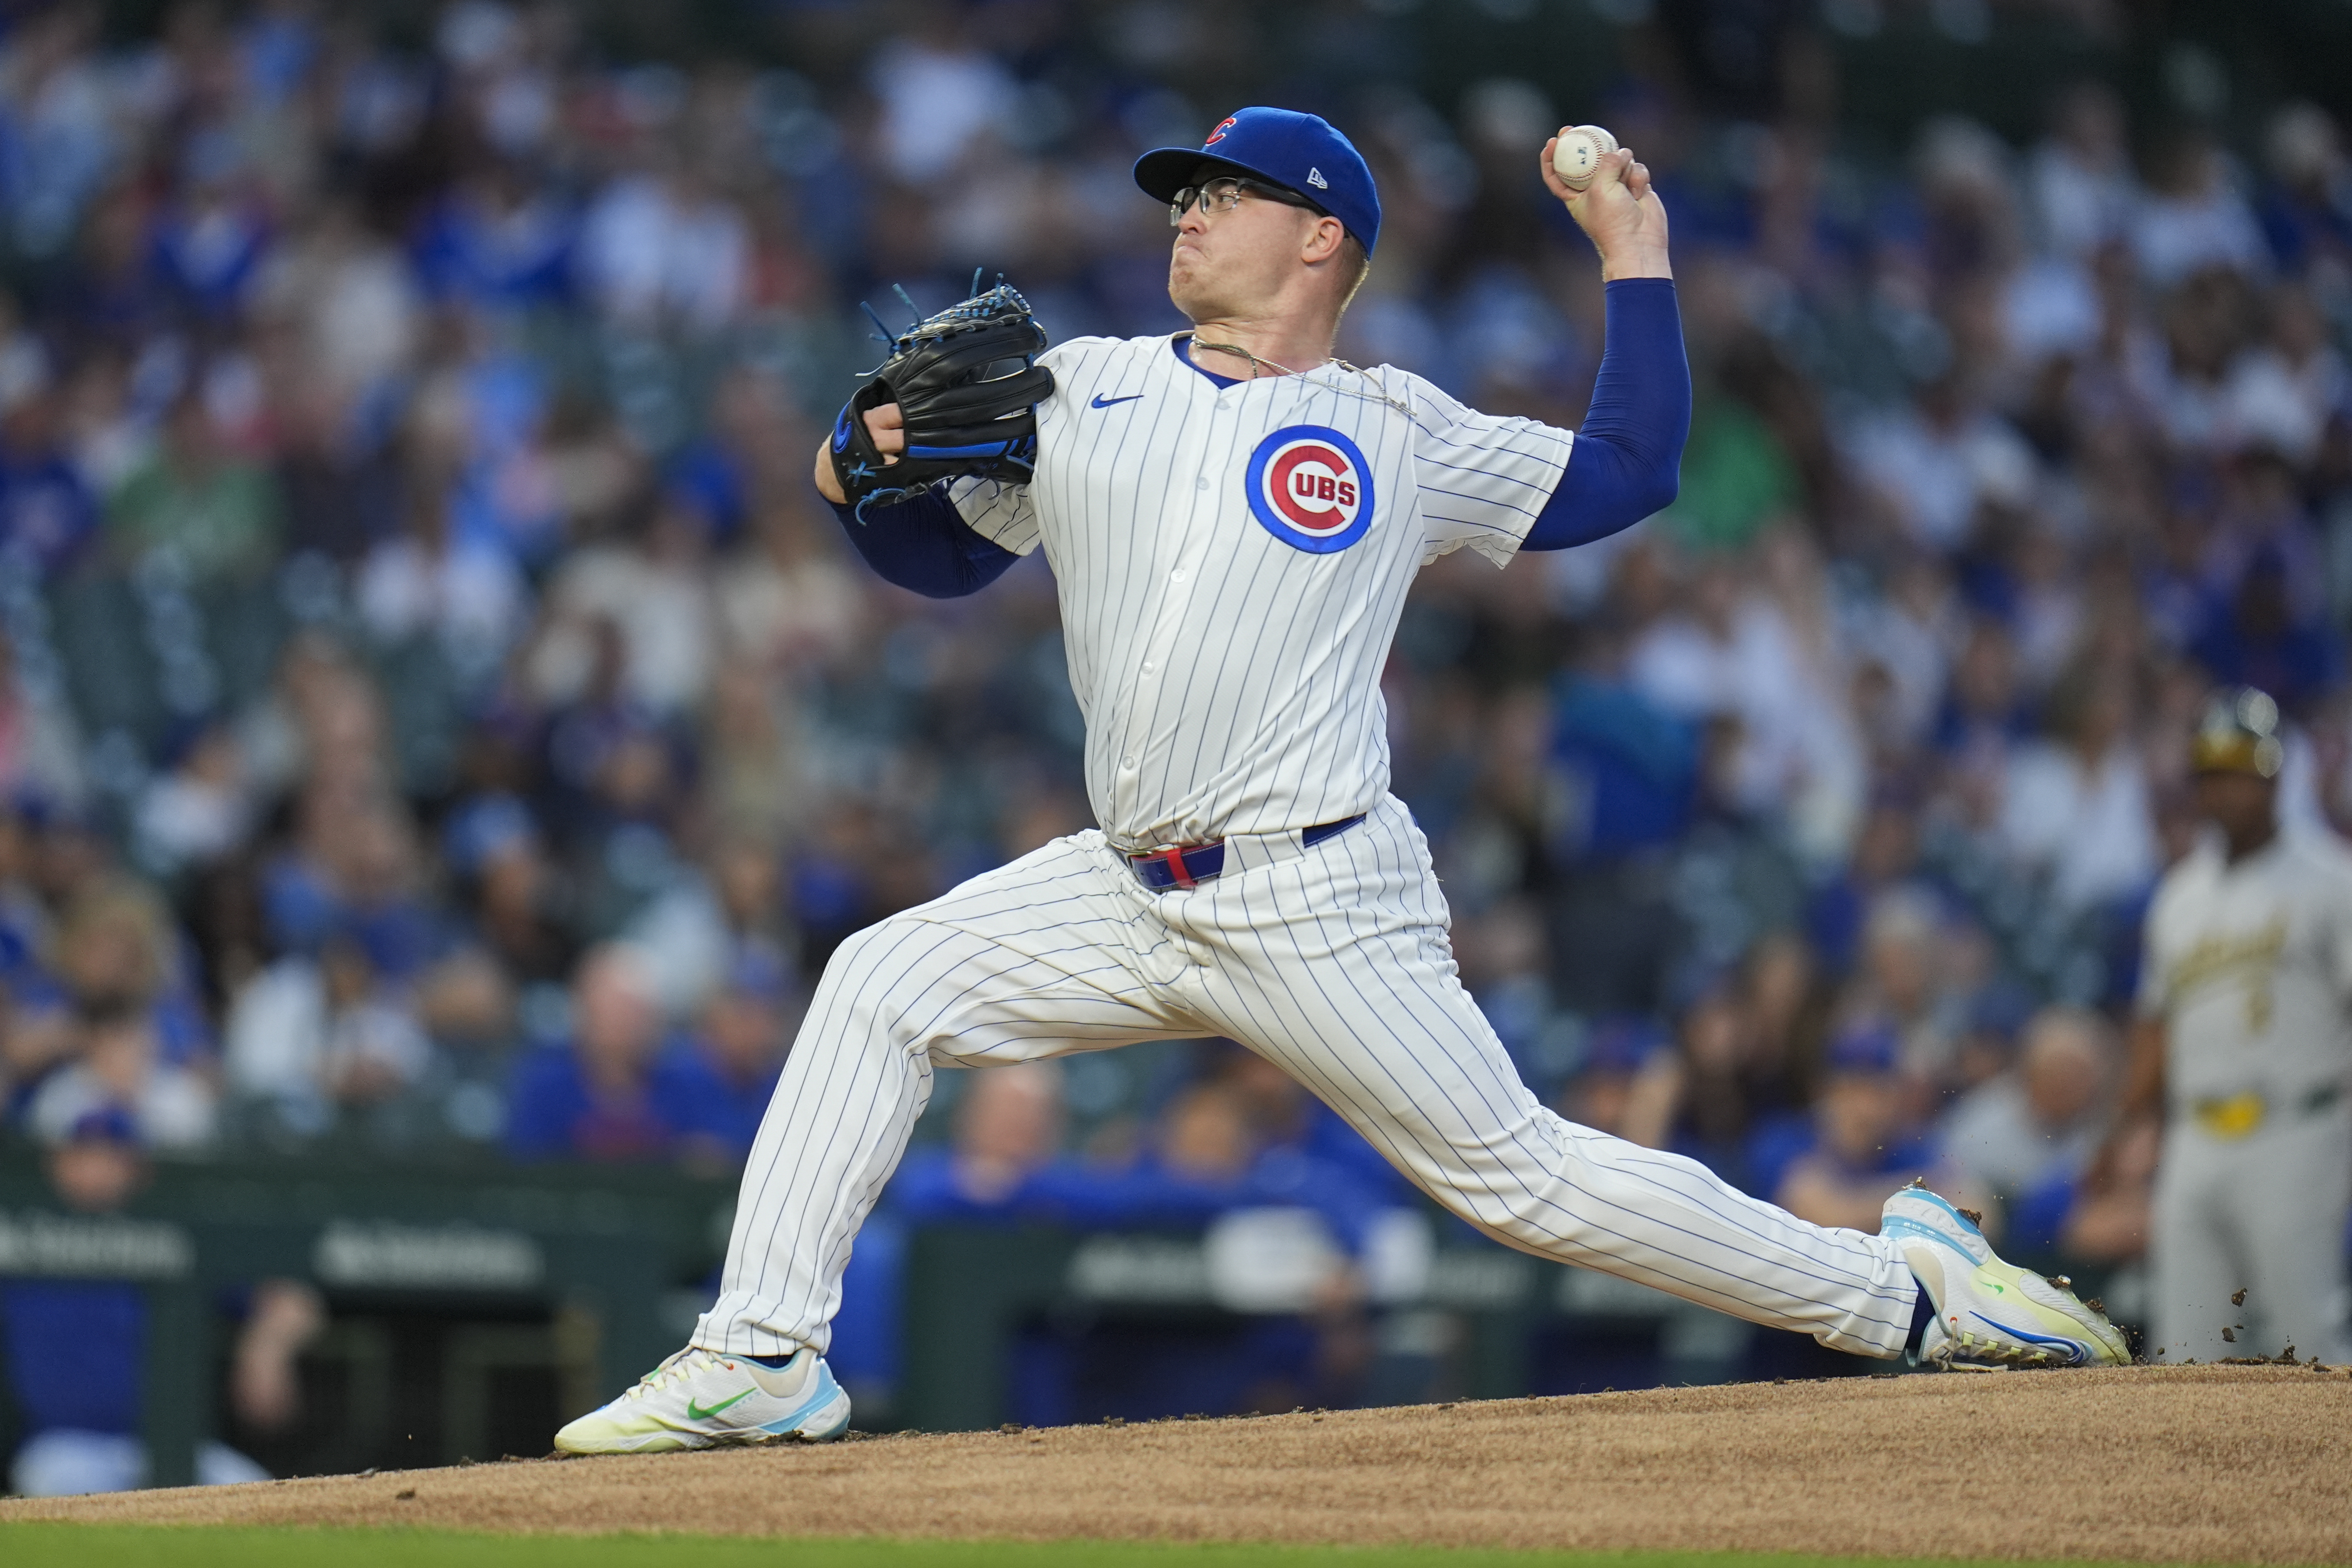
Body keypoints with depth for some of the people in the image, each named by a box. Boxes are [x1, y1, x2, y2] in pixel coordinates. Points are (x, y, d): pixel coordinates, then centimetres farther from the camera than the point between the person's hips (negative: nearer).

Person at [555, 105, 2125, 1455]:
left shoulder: (1400, 436, 4)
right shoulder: (1081, 389, 13)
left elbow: (1634, 469, 10)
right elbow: (944, 551, 19)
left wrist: (1635, 255, 8)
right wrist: (869, 480, -2)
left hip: (1318, 908, -4)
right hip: (1132, 895, 4)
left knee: (1523, 1174, -5)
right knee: (878, 989, -8)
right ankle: (761, 1359, -7)